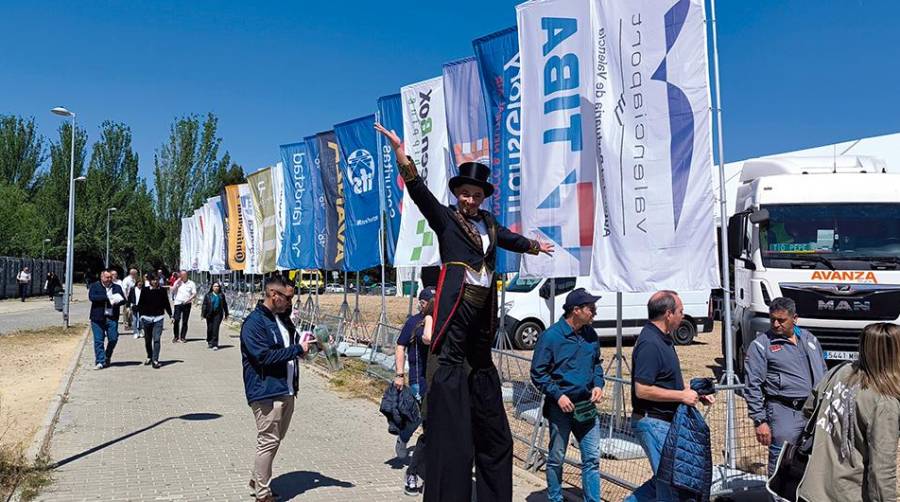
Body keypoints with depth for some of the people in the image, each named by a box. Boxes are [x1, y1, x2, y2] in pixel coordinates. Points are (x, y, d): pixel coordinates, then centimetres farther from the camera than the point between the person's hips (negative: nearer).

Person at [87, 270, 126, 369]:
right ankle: (100, 361, 4)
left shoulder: (117, 287, 14)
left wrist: (117, 302, -14)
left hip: (112, 318, 2)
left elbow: (123, 300, 9)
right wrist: (107, 297, -17)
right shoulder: (95, 286, 5)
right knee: (98, 340, -2)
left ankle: (107, 357, 25)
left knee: (113, 339, 2)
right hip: (98, 318, -2)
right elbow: (92, 297, -12)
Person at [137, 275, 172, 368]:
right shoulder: (144, 290, 0)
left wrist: (171, 315, 10)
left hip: (158, 318, -1)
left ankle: (155, 360, -9)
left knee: (156, 339, -10)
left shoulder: (162, 291, 3)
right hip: (146, 317, 1)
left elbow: (166, 304, 11)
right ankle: (149, 357, 32)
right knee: (148, 339, 13)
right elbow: (140, 304, 3)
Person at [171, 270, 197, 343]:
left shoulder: (191, 283, 6)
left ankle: (182, 337, 11)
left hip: (187, 304, 0)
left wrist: (189, 299, -16)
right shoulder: (177, 282, 9)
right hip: (178, 303, 0)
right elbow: (173, 290, -5)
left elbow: (194, 293, 2)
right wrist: (178, 280, -6)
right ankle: (176, 337, 2)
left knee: (185, 321, 4)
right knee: (176, 320, -9)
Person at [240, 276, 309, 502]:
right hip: (267, 392, -8)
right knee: (268, 442, -2)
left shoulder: (283, 318, 12)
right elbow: (264, 356, -22)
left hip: (286, 390, 9)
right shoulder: (254, 323, -14)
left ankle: (258, 480, 32)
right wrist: (298, 349, -20)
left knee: (275, 440, 17)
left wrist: (305, 344, 1)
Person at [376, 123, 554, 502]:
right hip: (456, 304, -7)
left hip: (483, 307, 7)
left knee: (482, 363, 11)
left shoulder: (488, 222, 18)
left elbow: (509, 239, 38)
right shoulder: (444, 218, 2)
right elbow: (419, 190, -12)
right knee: (451, 363, -10)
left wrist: (535, 245, 56)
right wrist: (401, 154, -26)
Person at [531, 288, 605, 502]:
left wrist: (598, 384, 1)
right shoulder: (551, 336, -14)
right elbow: (537, 373, -10)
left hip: (587, 406, 5)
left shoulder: (590, 334, 3)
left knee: (592, 458, 6)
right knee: (556, 459, 11)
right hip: (561, 407, -4)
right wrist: (558, 395, -18)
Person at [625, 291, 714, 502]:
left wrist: (695, 394, 11)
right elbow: (642, 390, -26)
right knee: (670, 482, -1)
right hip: (653, 423, -10)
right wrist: (682, 396, -19)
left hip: (664, 422, 10)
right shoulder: (649, 343, -21)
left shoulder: (663, 338, 11)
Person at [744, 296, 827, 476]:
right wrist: (760, 421, -12)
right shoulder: (761, 345, -4)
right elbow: (752, 387, -7)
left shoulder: (809, 339, 14)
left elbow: (823, 374, 23)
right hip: (784, 413, -5)